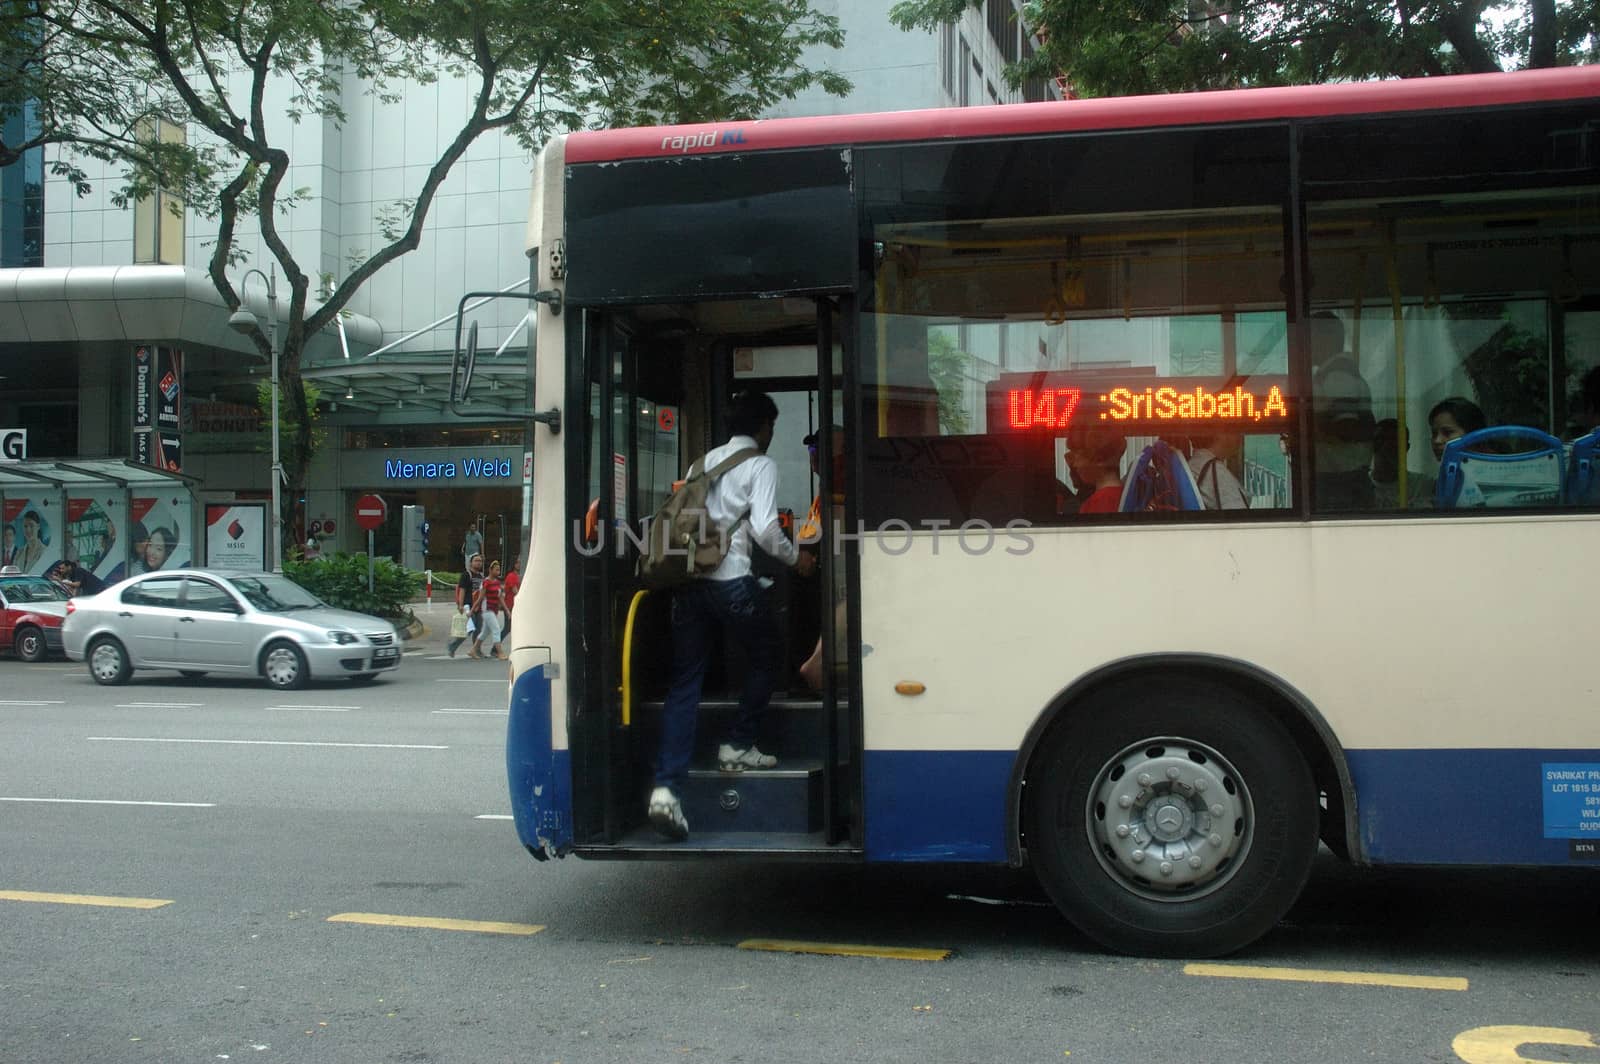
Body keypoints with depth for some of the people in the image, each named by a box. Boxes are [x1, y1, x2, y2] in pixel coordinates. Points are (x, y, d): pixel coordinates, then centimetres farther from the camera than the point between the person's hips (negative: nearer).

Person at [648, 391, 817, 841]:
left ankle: (666, 786, -7)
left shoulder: (705, 461, 20)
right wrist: (796, 558, 8)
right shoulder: (761, 465, 2)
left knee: (684, 683, 4)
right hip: (732, 580, -5)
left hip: (688, 580, 6)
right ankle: (738, 745, 21)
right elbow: (764, 528, -8)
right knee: (764, 660, 21)